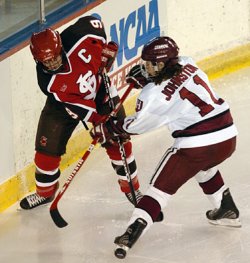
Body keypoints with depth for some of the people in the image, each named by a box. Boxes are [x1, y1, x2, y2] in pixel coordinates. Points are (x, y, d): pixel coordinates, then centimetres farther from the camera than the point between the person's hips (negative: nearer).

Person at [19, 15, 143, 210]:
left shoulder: (76, 39, -33)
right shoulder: (47, 81, -31)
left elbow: (94, 22, -11)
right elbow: (76, 106, -27)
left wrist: (105, 49, -14)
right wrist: (98, 121, -32)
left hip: (100, 91, 1)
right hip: (64, 102, -1)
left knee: (118, 141, -4)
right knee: (47, 148, -3)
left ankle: (131, 187, 13)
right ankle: (45, 192, 22)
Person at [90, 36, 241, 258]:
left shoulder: (154, 94, -11)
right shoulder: (188, 64, 4)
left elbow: (135, 125, 4)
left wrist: (108, 128, 18)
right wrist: (143, 76, 23)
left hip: (196, 145, -7)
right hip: (228, 137, 7)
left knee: (161, 186, 3)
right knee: (204, 166, 38)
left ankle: (132, 233, -6)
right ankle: (228, 211, 46)